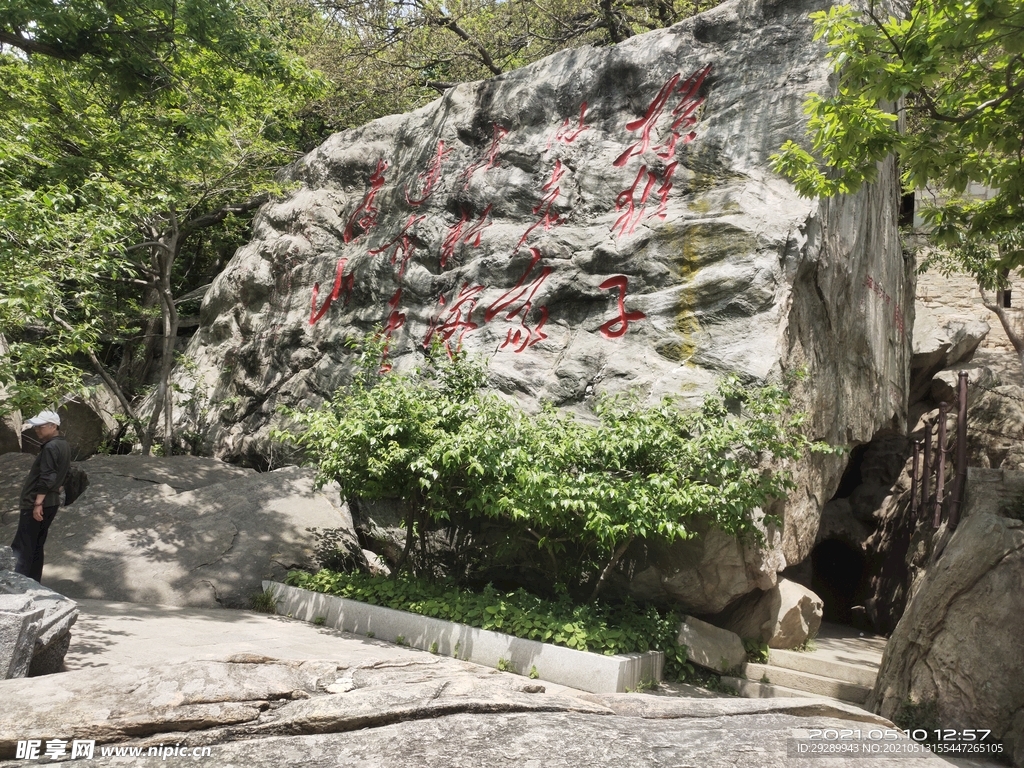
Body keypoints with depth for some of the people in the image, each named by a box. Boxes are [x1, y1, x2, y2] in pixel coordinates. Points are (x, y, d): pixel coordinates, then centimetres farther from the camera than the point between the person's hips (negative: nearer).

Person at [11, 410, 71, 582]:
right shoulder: (64, 446, 14)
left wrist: (38, 503, -22)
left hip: (37, 503, -10)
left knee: (21, 548, -8)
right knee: (35, 547, 14)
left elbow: (46, 479, -22)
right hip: (51, 502, 10)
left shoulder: (50, 447, -16)